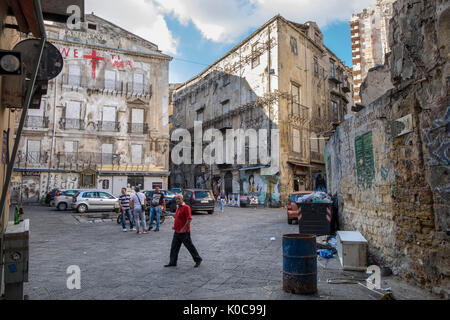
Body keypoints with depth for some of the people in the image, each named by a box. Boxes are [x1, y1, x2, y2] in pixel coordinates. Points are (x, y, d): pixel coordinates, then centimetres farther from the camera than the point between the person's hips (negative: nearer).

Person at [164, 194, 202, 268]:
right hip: (177, 232, 9)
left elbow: (189, 219, -22)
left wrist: (184, 228, -23)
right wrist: (175, 226, 15)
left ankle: (198, 260, 17)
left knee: (190, 246, 2)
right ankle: (172, 262, 17)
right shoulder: (178, 208, 14)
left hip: (184, 232, -9)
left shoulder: (186, 207, -15)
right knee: (174, 247, 9)